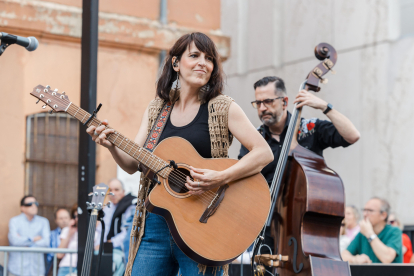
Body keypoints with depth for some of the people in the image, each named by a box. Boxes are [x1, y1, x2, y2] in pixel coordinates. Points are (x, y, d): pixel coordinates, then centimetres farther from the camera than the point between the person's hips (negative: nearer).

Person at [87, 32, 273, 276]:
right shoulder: (156, 109, 12)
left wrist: (221, 178, -21)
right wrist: (112, 146, -11)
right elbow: (133, 164, 10)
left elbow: (264, 153, -8)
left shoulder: (223, 108, 0)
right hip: (154, 223, 4)